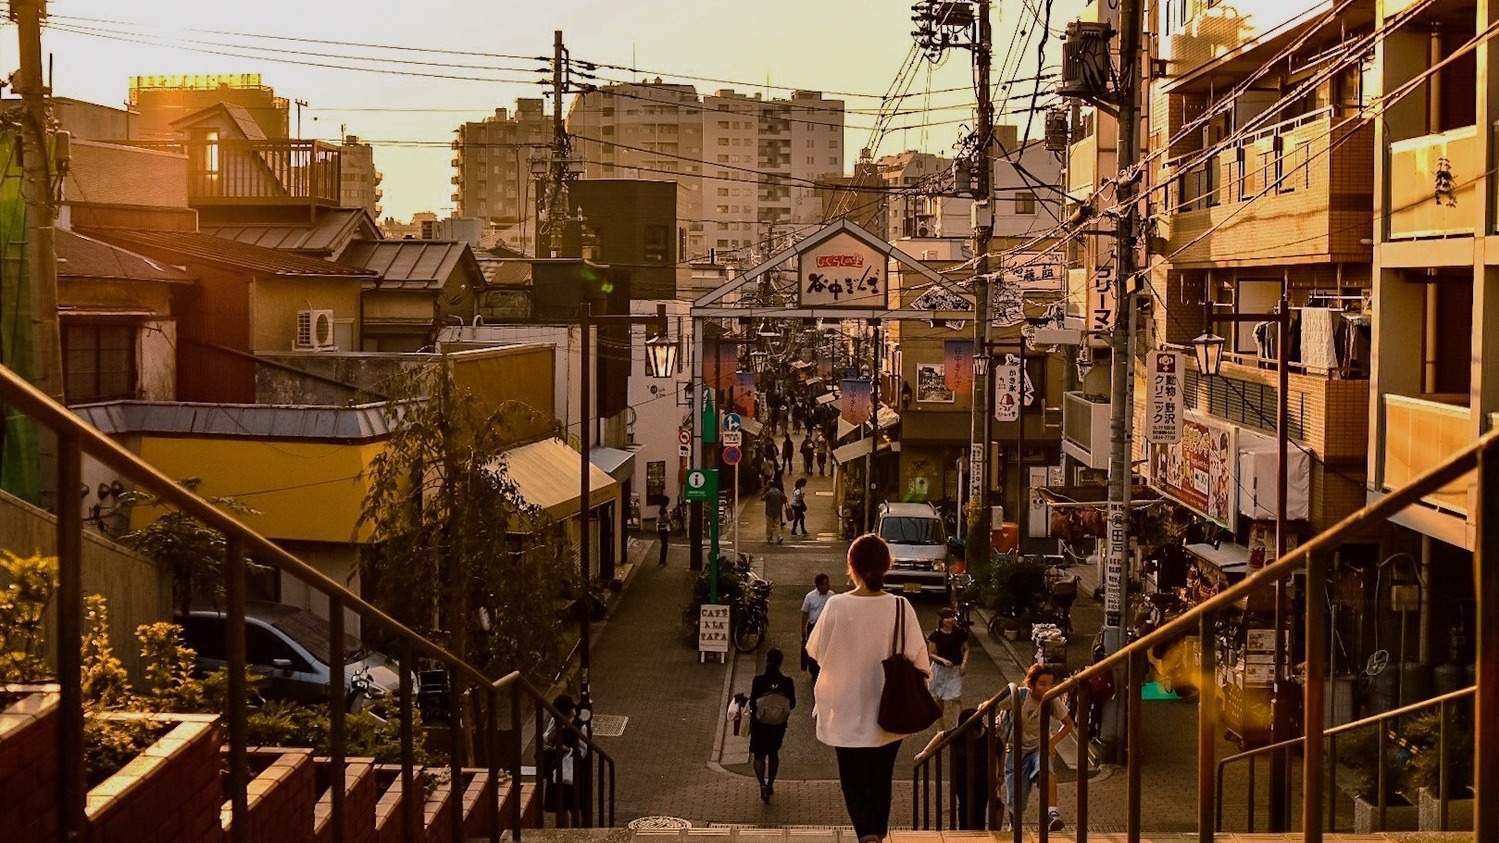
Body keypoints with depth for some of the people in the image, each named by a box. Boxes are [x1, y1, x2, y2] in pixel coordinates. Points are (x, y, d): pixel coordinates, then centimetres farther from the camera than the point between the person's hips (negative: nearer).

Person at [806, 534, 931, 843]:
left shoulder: (837, 605, -15)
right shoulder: (900, 606, -11)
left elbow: (815, 650, -2)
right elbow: (918, 658, -5)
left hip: (847, 713, -1)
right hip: (888, 713, 2)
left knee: (854, 781, 8)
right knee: (881, 781, 19)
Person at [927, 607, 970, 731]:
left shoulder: (960, 633, -5)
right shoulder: (936, 635, -9)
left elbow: (966, 649, 7)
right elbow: (931, 653, -5)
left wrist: (964, 663, -8)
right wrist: (942, 660, -21)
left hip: (956, 670, 0)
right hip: (940, 670, 0)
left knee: (954, 699, -8)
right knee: (939, 699, 7)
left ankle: (953, 728, -4)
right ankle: (942, 728, 20)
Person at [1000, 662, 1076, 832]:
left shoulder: (1053, 701, -10)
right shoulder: (1020, 695, -16)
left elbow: (1068, 724, 5)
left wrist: (1052, 741, -10)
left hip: (1039, 747, 1)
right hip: (1017, 749, -1)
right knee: (1016, 804, -2)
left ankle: (1052, 813, -46)